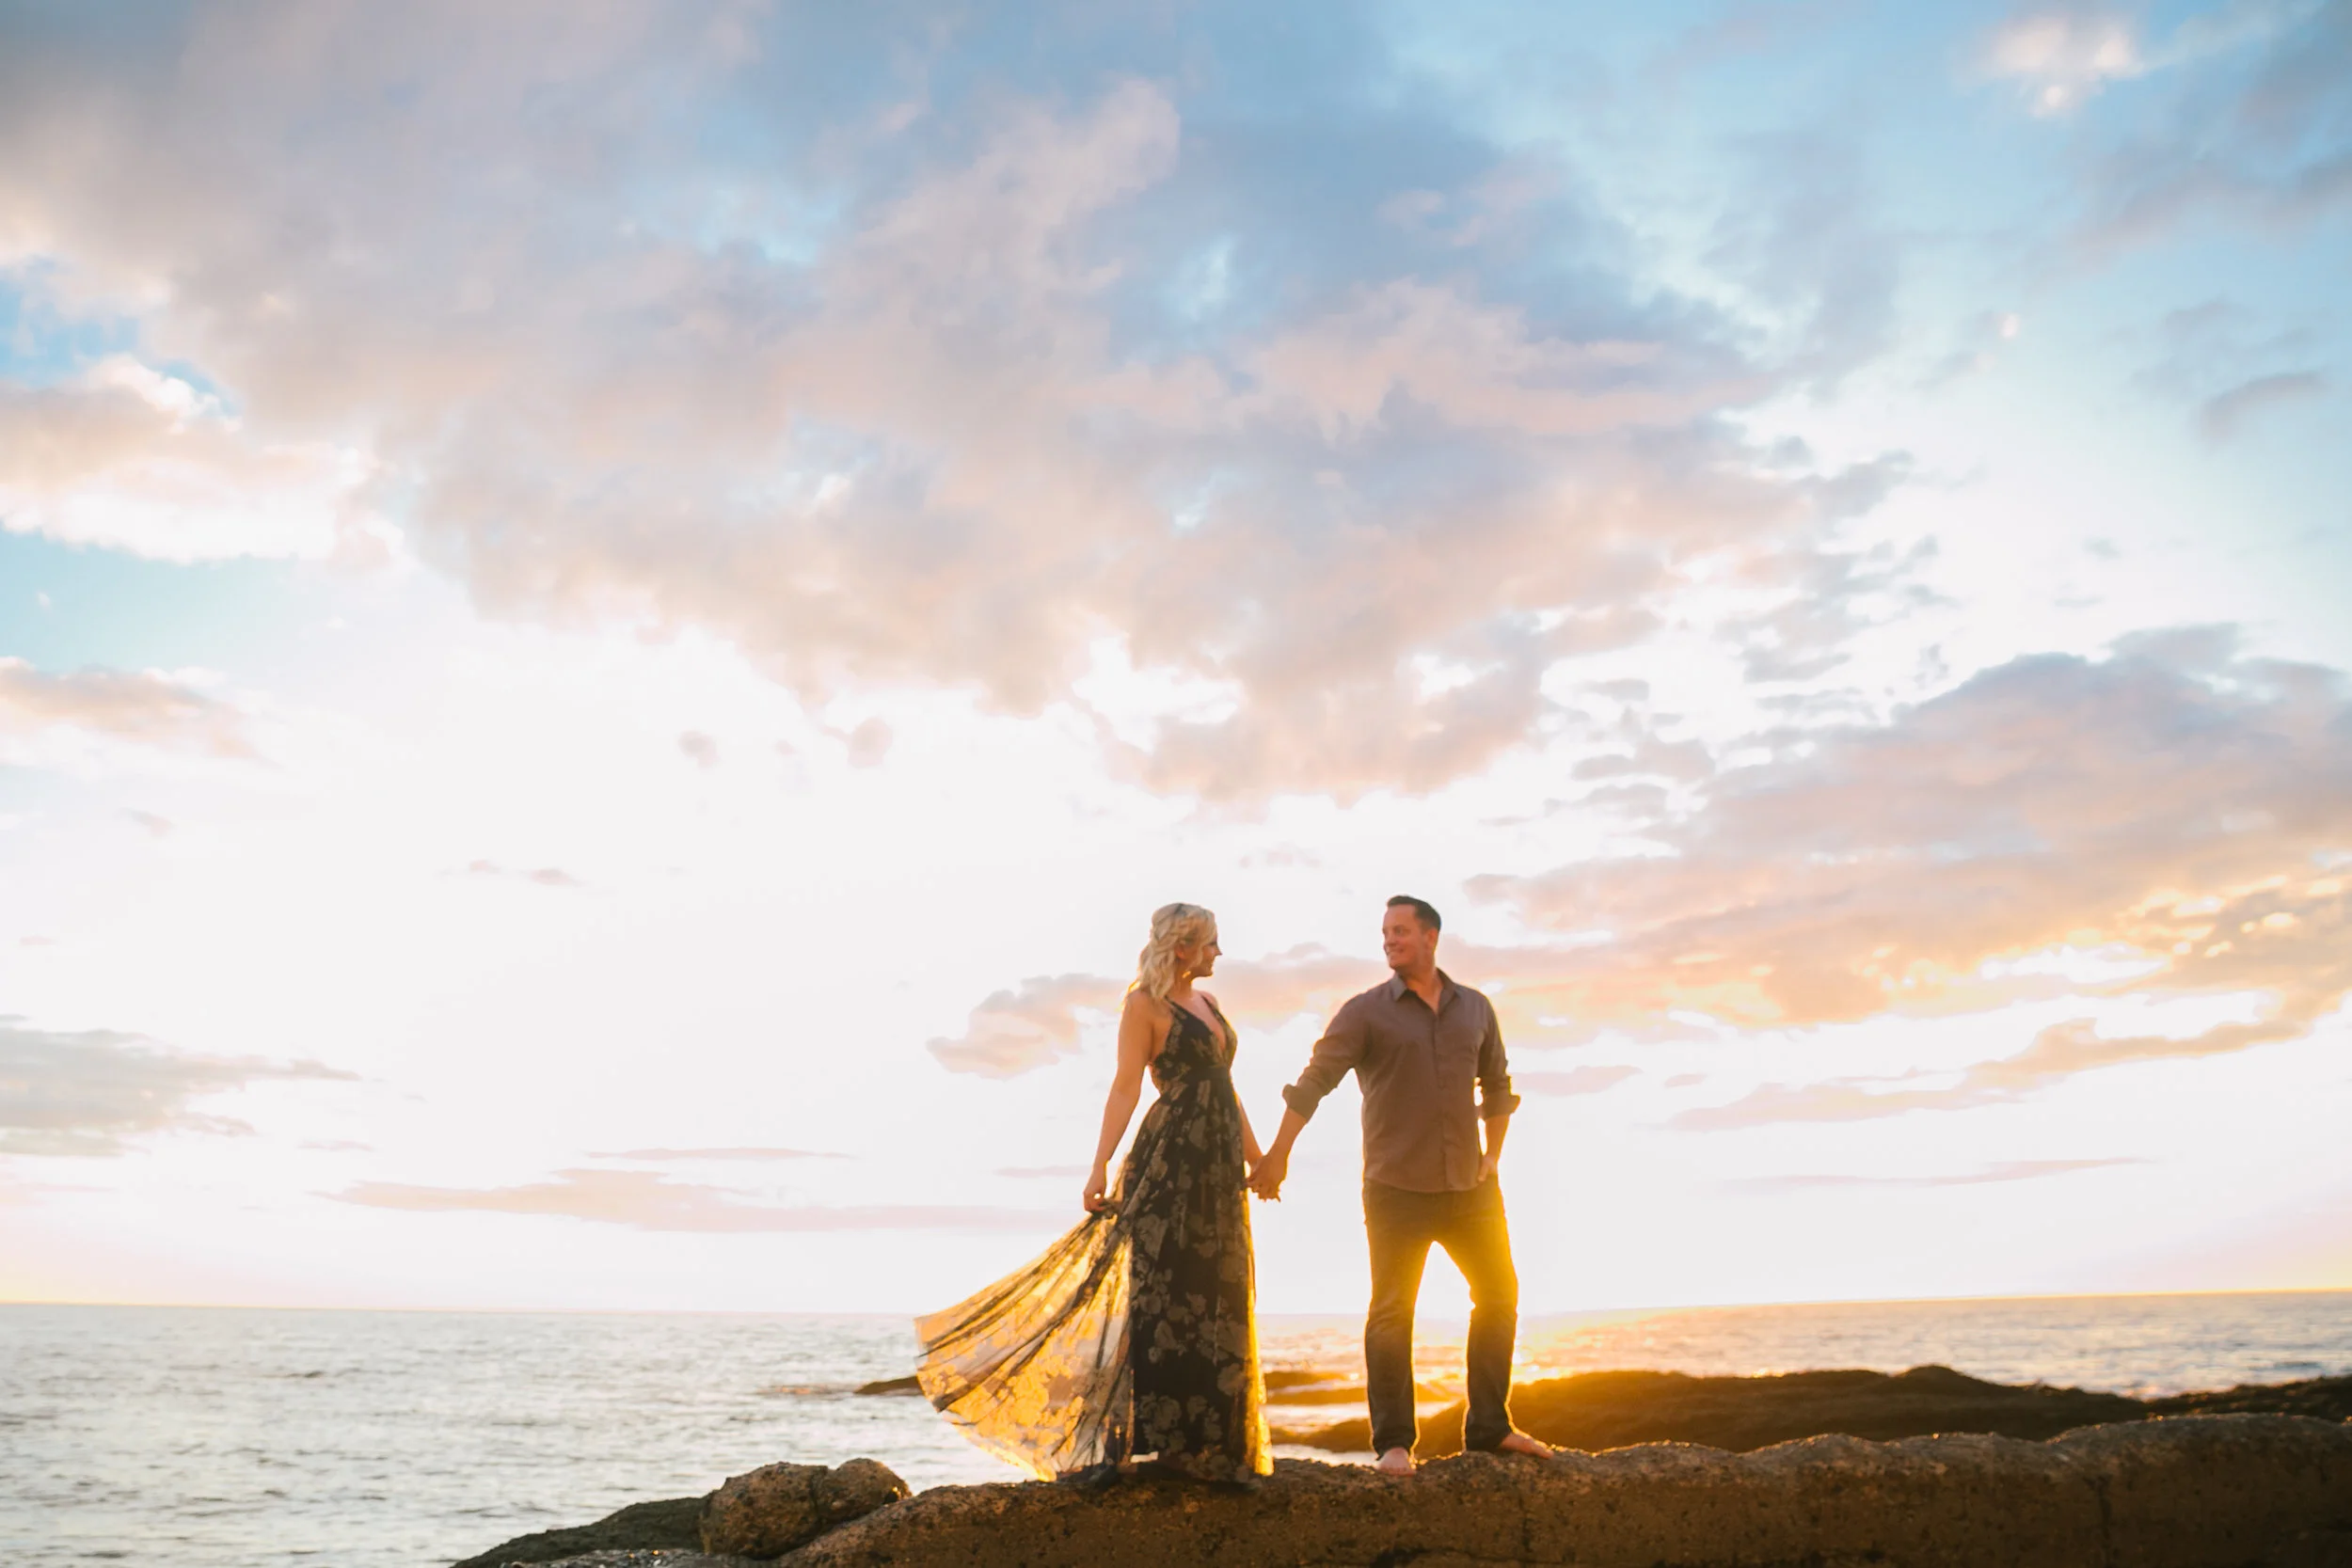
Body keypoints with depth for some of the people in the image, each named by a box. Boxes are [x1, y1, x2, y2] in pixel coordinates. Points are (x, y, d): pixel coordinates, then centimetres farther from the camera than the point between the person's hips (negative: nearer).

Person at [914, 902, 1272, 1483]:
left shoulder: (1207, 1004, 18)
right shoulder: (1145, 1004, -5)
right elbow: (1126, 1086, -12)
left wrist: (1256, 1157, 20)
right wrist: (1100, 1166, -18)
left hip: (1220, 1165, 8)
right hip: (1169, 1160, -8)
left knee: (1219, 1299, 7)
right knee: (1159, 1293, -10)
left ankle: (1207, 1443, 14)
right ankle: (1115, 1437, -5)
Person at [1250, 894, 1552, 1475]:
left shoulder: (1475, 1008, 9)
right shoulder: (1366, 1012, -3)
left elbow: (1497, 1084, 20)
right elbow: (1314, 1081, -8)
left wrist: (1493, 1154, 11)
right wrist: (1278, 1153, -13)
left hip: (1468, 1187, 4)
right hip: (1397, 1189, -4)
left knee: (1499, 1297, 9)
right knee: (1391, 1313, -3)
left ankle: (1489, 1427, 23)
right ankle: (1394, 1442, 7)